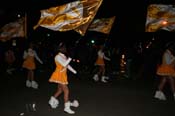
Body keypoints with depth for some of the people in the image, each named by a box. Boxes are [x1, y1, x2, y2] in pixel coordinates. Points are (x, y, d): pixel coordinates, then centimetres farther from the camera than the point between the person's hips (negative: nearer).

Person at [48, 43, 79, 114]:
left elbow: (67, 65, 16)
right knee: (66, 91, -11)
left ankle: (52, 100, 39)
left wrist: (74, 72, 13)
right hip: (59, 75, -9)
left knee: (60, 89, 21)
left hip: (63, 75, 9)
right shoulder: (58, 56, -17)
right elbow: (64, 64, -27)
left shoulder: (64, 56, 9)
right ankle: (67, 108, -6)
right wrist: (70, 58, -25)